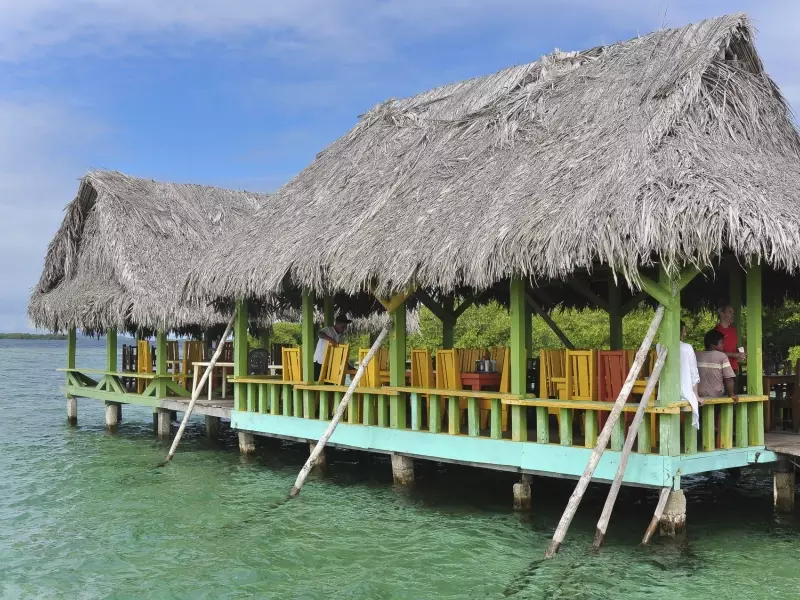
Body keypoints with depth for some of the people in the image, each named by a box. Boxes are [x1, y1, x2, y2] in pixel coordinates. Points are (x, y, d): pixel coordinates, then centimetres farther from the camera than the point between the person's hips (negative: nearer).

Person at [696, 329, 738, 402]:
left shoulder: (697, 356, 3)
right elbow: (728, 378, -10)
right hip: (718, 396, -3)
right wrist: (732, 394, -3)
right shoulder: (722, 357, -7)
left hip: (701, 396, 3)